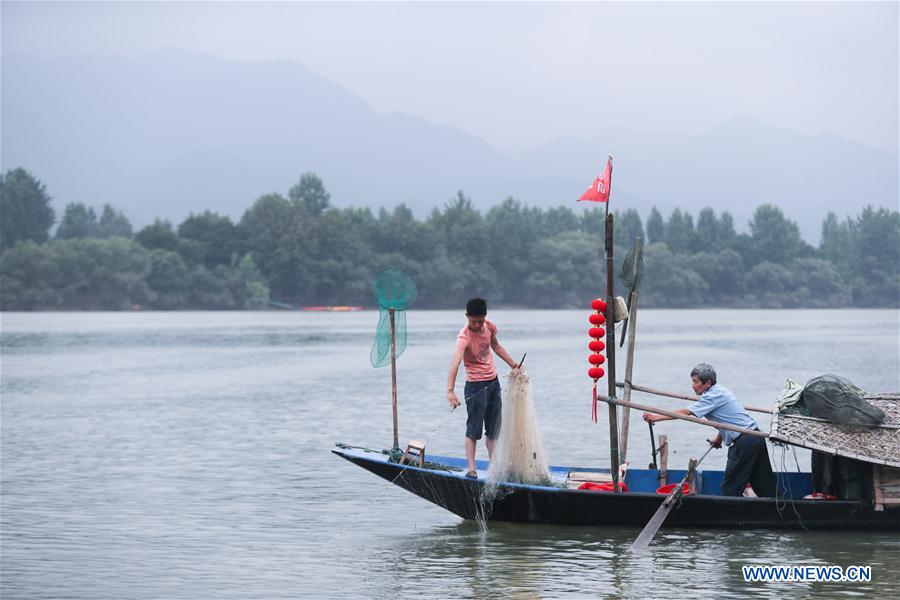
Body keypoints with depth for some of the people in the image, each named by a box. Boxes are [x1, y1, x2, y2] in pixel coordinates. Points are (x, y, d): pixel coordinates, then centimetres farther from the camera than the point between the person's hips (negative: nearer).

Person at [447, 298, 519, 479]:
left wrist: (513, 365, 20)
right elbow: (455, 363, -40)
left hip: (493, 382, 7)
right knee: (474, 429, -7)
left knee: (494, 429, 13)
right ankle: (471, 469, -5)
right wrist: (450, 391, -52)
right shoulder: (464, 337, -25)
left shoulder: (489, 326, -4)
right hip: (475, 385, -7)